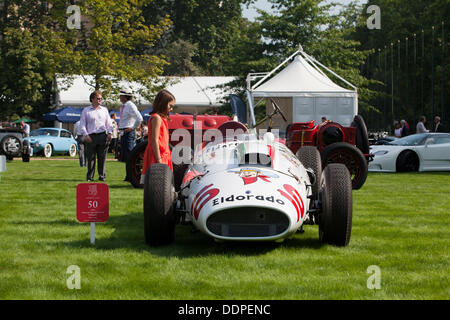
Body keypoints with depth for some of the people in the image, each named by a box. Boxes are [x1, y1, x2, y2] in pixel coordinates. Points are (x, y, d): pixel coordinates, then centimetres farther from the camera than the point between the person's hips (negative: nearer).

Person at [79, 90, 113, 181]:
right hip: (91, 136, -2)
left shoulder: (104, 110, 18)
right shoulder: (86, 111, 9)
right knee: (90, 158, -3)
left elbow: (108, 123, 19)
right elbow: (82, 124, 6)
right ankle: (90, 176, 2)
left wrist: (110, 133, 4)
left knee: (102, 157, -1)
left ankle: (102, 176, 3)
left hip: (102, 136, 2)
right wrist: (85, 135, -7)